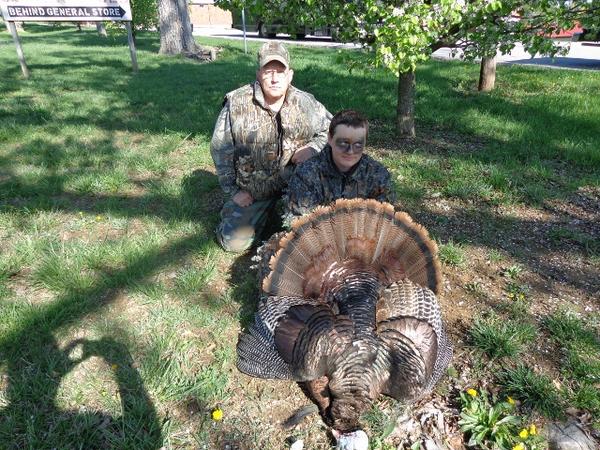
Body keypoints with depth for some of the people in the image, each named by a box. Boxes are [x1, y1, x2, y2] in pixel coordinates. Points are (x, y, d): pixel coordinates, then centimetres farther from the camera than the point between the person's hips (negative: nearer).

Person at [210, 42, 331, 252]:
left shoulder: (305, 103, -5)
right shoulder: (236, 103, -9)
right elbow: (220, 149, -2)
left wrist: (313, 148, -16)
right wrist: (233, 190, -2)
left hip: (297, 183, 0)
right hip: (252, 190, 1)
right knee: (234, 242, 1)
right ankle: (262, 211, 29)